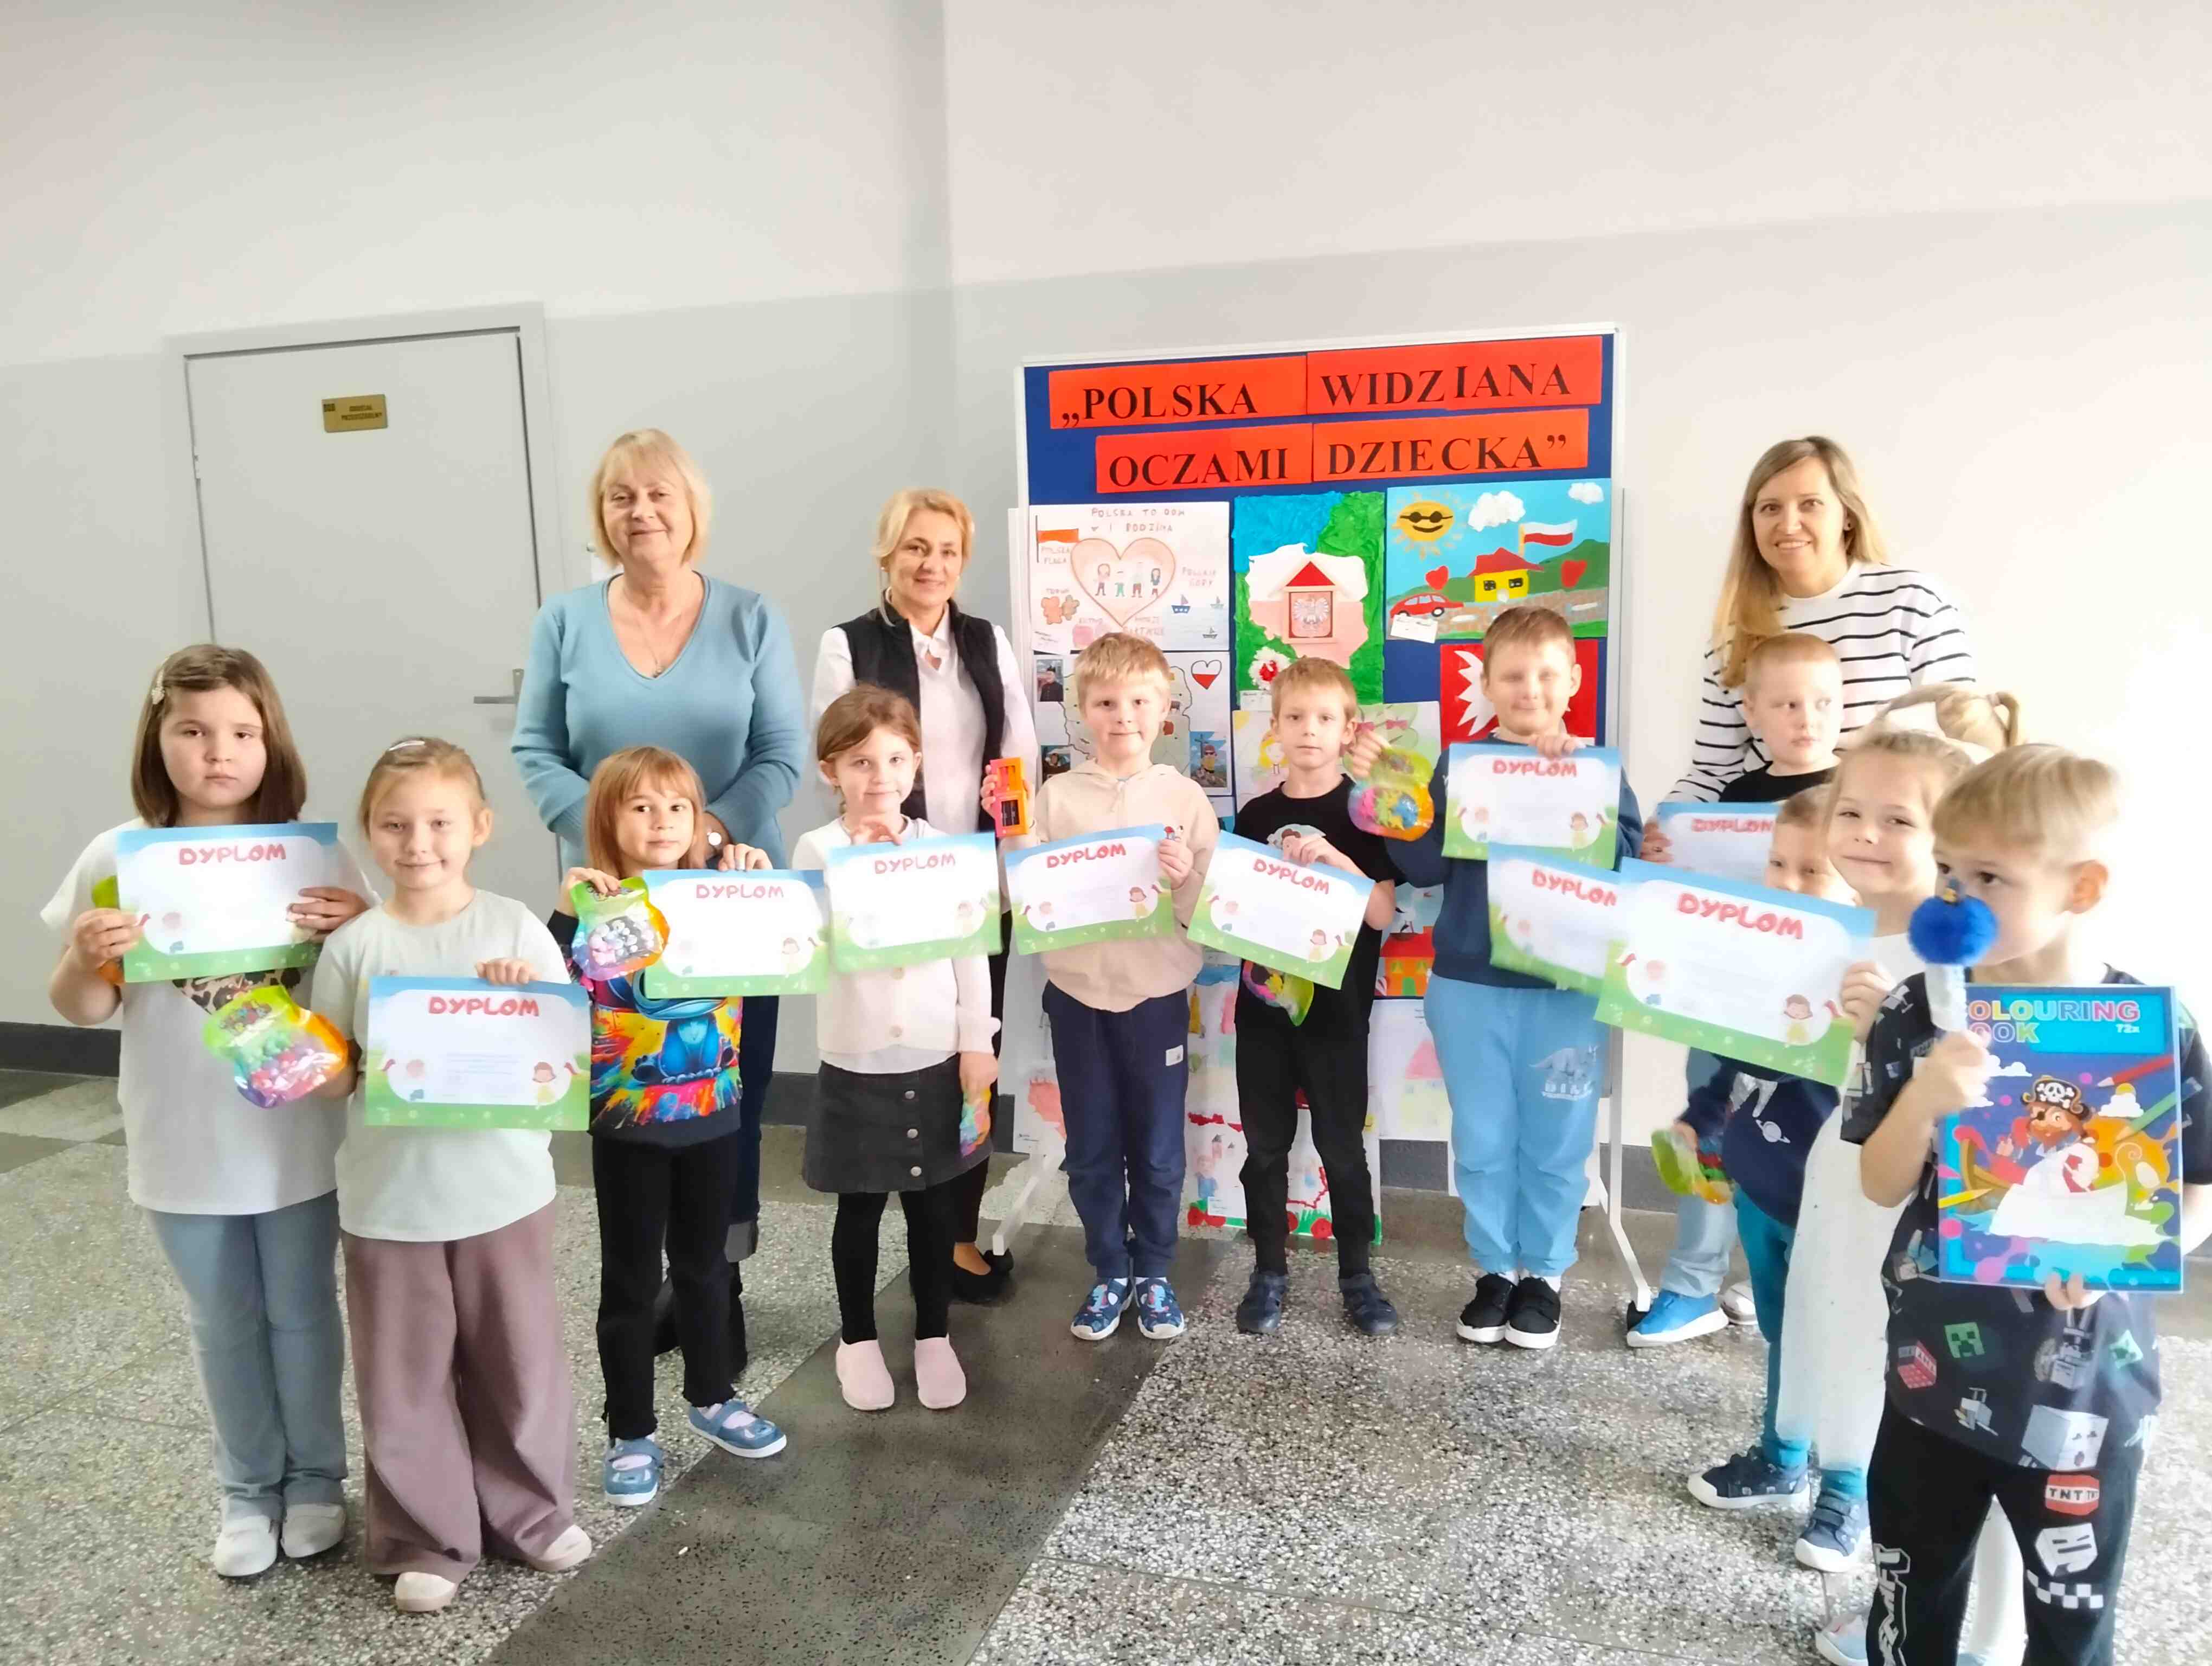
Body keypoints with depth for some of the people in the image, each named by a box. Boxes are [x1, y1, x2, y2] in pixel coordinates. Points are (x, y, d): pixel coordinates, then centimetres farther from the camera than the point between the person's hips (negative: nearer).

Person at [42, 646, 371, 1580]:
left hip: (295, 1142, -1)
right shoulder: (117, 861, -7)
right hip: (183, 1149, 1)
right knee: (223, 1327, 18)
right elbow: (80, 1010, 0)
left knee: (302, 1314, 16)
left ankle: (316, 1477, 37)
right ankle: (247, 1490, 38)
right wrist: (87, 958, -22)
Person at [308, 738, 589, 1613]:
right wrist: (373, 1069, -20)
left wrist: (533, 998, -19)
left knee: (520, 1360, 13)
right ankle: (427, 1537, 30)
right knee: (404, 1377, 11)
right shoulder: (353, 948, -4)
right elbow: (325, 1076, 0)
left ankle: (533, 1511, 34)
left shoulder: (517, 928, -5)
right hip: (389, 1201, 0)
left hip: (503, 1189, 0)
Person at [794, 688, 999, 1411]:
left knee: (934, 1207, 13)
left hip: (936, 1059, 2)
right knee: (860, 1210, 13)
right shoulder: (818, 850, -7)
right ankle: (858, 1339, 33)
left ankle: (934, 1338, 31)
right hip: (856, 1066, -1)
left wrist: (977, 1045, 0)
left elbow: (970, 951, 2)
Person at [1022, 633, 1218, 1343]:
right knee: (1090, 1149, 12)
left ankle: (1154, 1275, 30)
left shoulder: (1186, 798, -4)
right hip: (1076, 995, 1)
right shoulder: (1055, 797, -2)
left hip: (1157, 996, -1)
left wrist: (1186, 881, -25)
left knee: (1157, 1149, 12)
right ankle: (1110, 1274, 30)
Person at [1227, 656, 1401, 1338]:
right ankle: (1269, 1272, 24)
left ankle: (1357, 1274, 23)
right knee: (1265, 1147, 11)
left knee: (1342, 1148, 7)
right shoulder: (1256, 816, 6)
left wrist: (1334, 857, -25)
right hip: (1263, 1005, 3)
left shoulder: (1362, 815, -5)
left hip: (1335, 1009, -3)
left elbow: (1382, 913, -13)